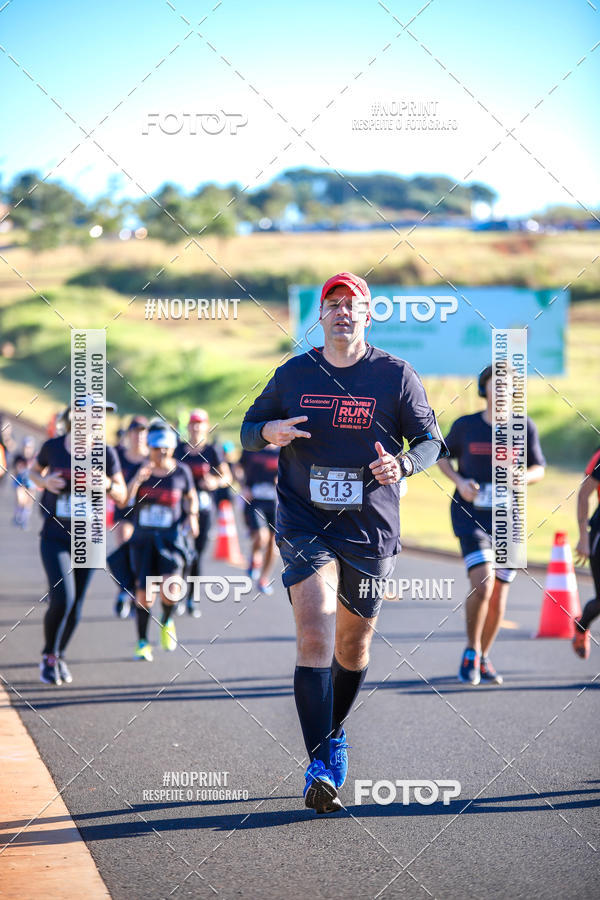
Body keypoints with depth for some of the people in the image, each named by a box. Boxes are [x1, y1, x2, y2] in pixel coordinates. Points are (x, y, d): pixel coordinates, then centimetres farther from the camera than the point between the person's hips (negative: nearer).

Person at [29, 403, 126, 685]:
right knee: (62, 598, -16)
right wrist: (44, 482, -8)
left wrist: (108, 484, -20)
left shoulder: (105, 453, -5)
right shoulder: (52, 447, -5)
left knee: (75, 605, 6)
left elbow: (121, 496, 2)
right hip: (54, 537, -2)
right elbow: (34, 471, 14)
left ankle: (59, 656, 30)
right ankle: (48, 657, 6)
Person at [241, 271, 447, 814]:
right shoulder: (294, 374, 4)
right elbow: (249, 431, 13)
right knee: (314, 639, -17)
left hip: (371, 530, 1)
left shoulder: (395, 375, 0)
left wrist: (403, 464, -18)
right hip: (305, 524, -1)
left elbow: (431, 439, 5)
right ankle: (320, 765, -19)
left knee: (354, 646, 13)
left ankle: (335, 732, 42)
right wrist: (270, 432, -11)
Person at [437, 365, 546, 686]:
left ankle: (482, 659, 26)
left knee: (498, 599, 5)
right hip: (471, 516, -2)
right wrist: (459, 482, -6)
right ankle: (471, 652, 0)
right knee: (482, 585, -20)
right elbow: (443, 456, 14)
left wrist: (522, 477, -13)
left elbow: (538, 469, 11)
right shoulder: (465, 425, -2)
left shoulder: (524, 427, 1)